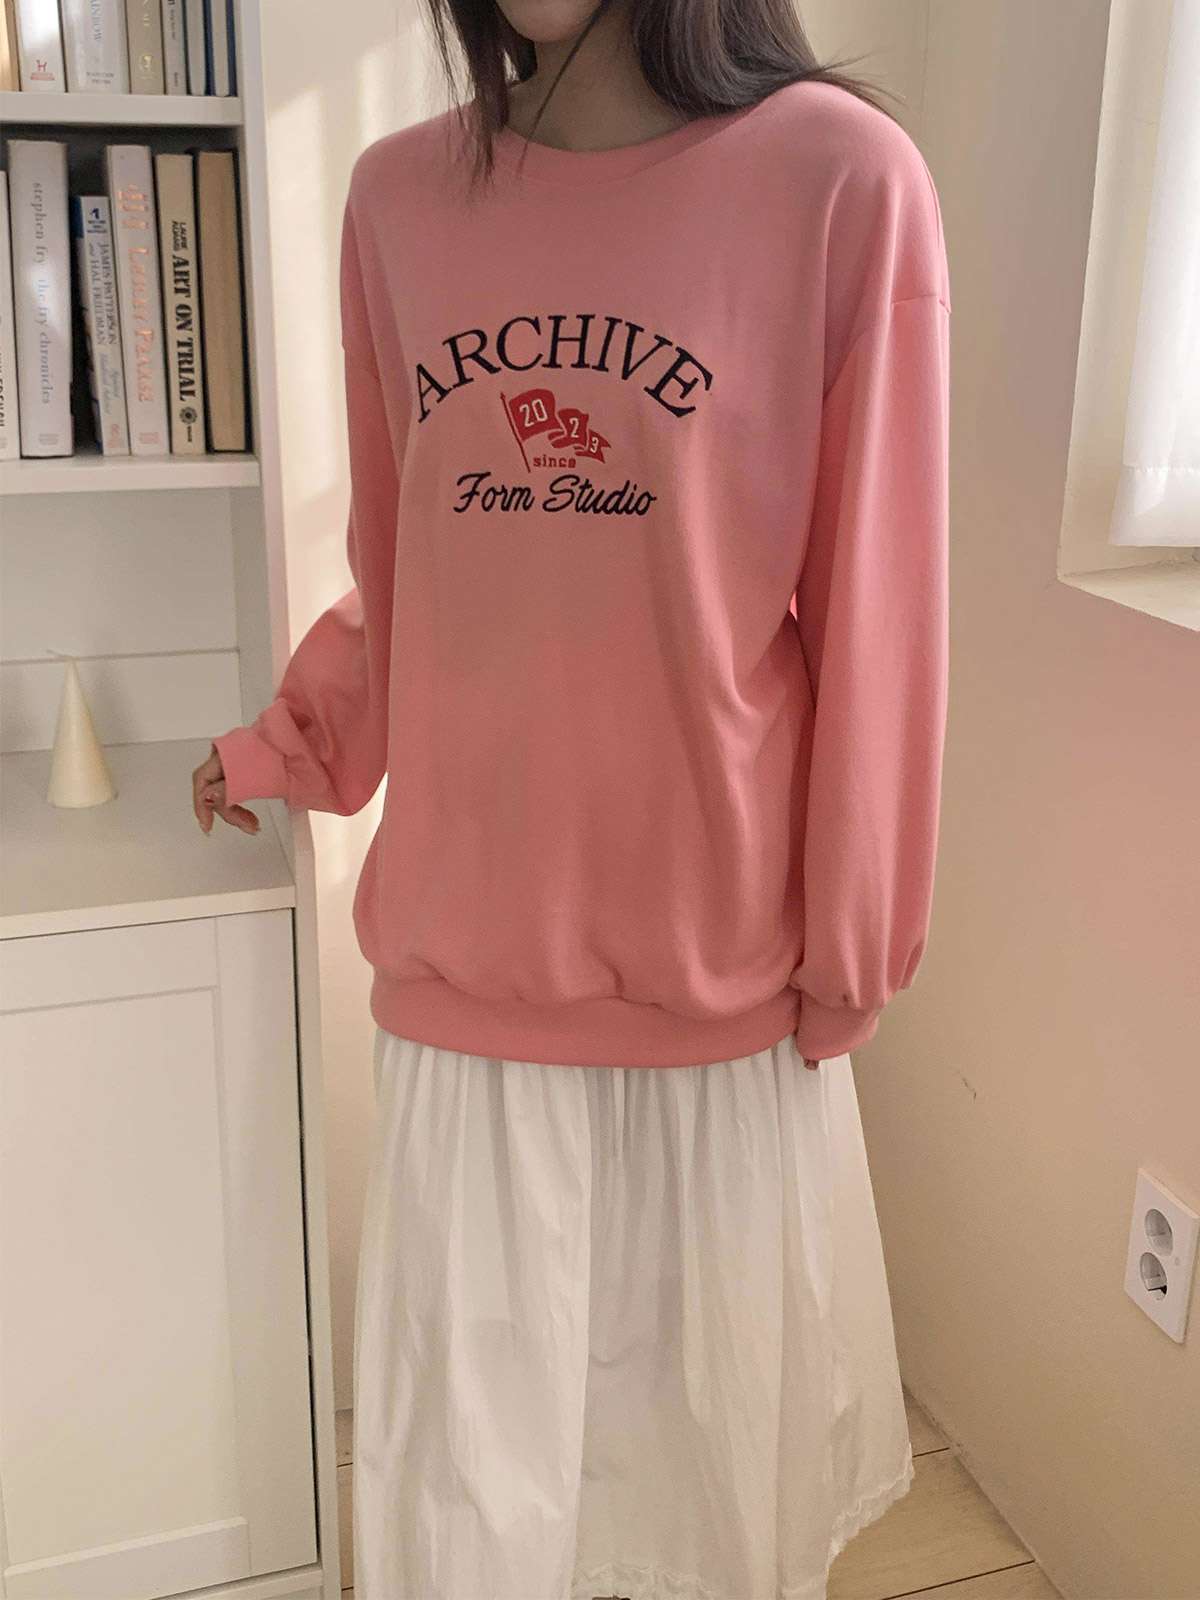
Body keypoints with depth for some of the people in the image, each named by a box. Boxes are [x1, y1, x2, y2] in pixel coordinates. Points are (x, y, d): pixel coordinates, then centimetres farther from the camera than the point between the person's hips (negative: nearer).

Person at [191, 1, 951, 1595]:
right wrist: (282, 747, 19)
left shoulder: (841, 178, -9)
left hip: (722, 958, -2)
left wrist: (851, 936, -1)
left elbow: (873, 604, -6)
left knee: (711, 1428, 18)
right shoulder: (399, 196, 2)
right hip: (468, 951, 3)